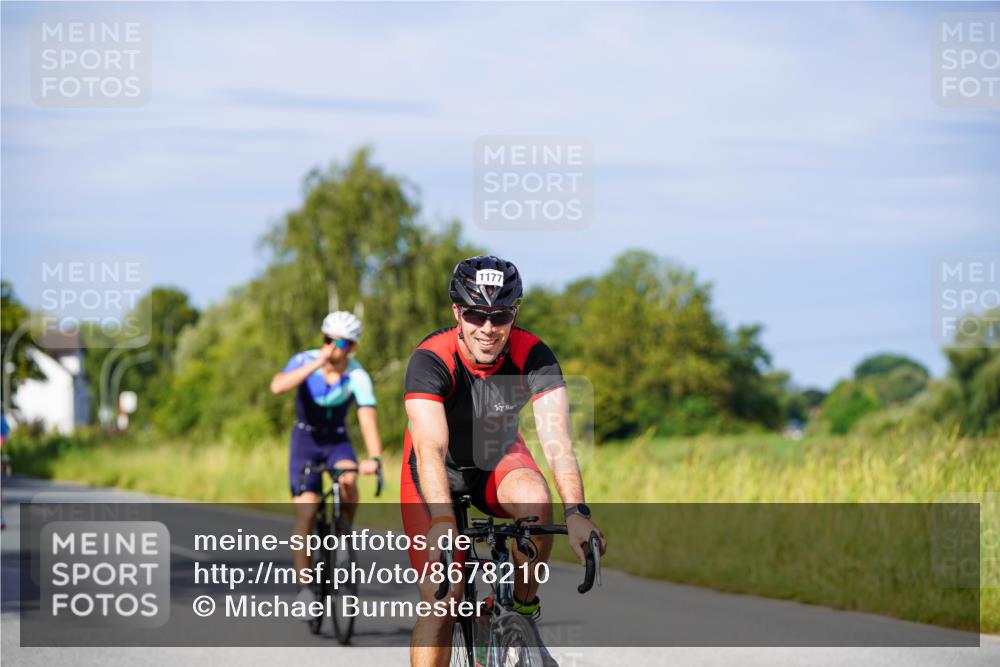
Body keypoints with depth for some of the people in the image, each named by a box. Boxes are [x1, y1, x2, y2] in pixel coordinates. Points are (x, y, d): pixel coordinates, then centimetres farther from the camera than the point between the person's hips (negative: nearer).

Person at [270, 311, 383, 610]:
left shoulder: (358, 377, -19)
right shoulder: (304, 361, -18)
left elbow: (367, 418, -30)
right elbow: (278, 386, -36)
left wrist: (374, 457, -47)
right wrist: (317, 364, -42)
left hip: (337, 441, 0)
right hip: (305, 440, 0)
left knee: (349, 482, -33)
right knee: (305, 513, -12)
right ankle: (304, 586, -3)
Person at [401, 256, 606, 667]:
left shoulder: (533, 356, -25)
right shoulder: (430, 360, -31)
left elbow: (556, 439, -35)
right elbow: (430, 448, -43)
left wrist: (576, 513, -51)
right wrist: (442, 521, -59)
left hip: (499, 459, 2)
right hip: (440, 471, -2)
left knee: (536, 501, -32)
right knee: (439, 600, -13)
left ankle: (524, 616, -9)